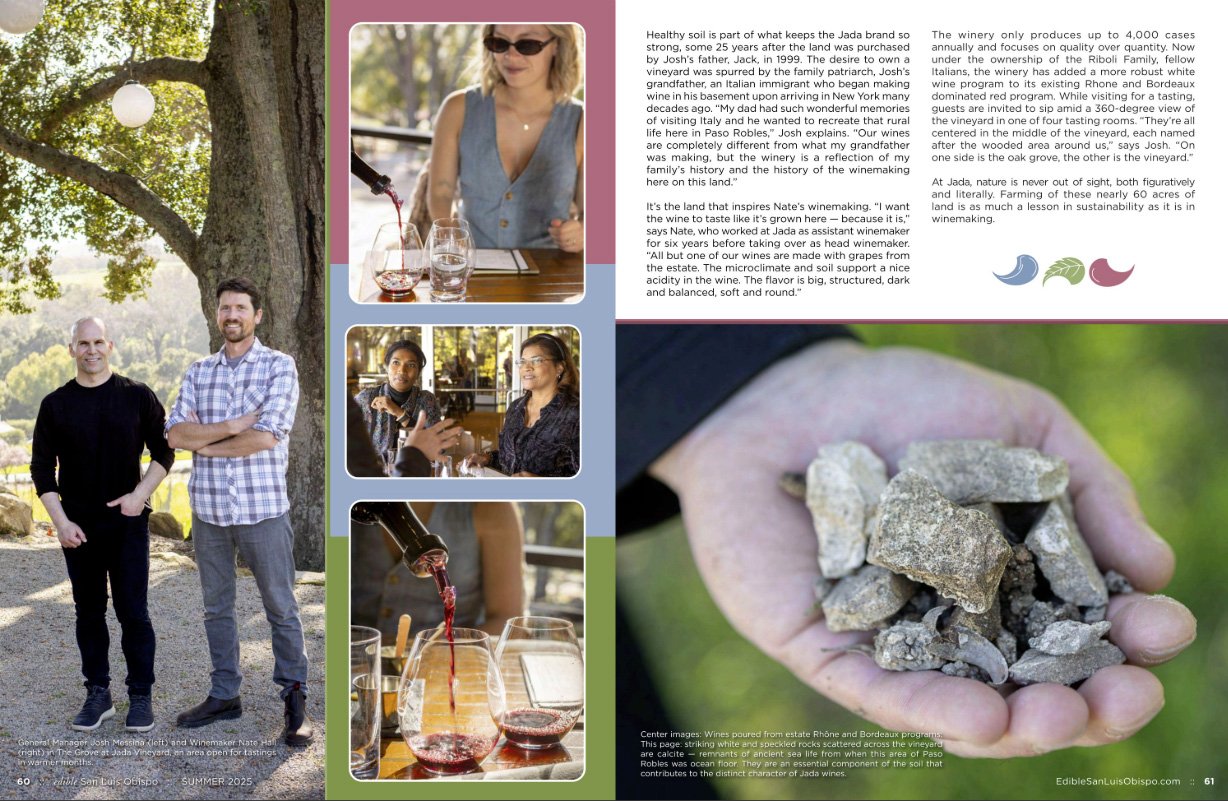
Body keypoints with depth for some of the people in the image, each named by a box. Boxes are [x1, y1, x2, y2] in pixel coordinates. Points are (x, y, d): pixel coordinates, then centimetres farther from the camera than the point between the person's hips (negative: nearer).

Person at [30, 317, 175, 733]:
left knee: (133, 612, -2)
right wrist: (61, 522, -4)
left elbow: (164, 452, 3)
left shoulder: (137, 396, 0)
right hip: (78, 527, 2)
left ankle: (141, 696, 9)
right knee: (89, 612, 9)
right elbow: (42, 469, 6)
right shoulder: (55, 405, 4)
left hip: (128, 521, -2)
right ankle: (98, 694, 19)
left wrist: (140, 494, -11)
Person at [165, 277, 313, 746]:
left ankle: (295, 702, 14)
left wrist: (205, 443, -6)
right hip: (209, 510, 5)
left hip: (263, 509, -4)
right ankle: (224, 695, 27)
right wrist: (234, 426, -16)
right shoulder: (199, 372, 8)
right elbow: (175, 433, -4)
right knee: (216, 606, 14)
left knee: (280, 608, 3)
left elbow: (267, 437, -17)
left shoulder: (279, 366, -5)